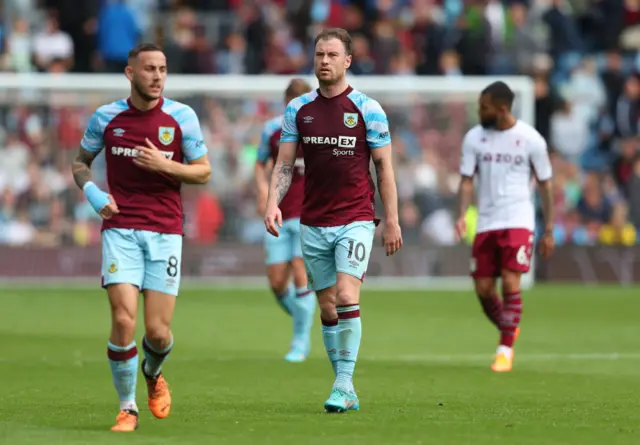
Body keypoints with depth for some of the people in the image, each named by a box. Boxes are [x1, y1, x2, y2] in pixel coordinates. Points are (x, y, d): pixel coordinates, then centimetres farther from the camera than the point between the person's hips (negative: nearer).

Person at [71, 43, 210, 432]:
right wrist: (92, 192, -3)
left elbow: (204, 172, 4)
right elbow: (81, 163, 18)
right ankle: (127, 407, 3)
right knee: (123, 319, -15)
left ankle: (153, 375, 33)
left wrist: (165, 165, -13)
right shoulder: (106, 118, 3)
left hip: (165, 232, 0)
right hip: (120, 229, 0)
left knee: (158, 331, -4)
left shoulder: (182, 117, 0)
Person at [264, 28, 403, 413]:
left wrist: (392, 221, -2)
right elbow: (285, 163, 8)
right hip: (313, 224, 4)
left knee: (346, 297, -18)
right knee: (327, 308, 5)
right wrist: (273, 203, -8)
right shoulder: (298, 109, 6)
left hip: (355, 219, -4)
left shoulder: (367, 109, -2)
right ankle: (345, 389, 12)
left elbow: (384, 167, 1)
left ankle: (344, 385, -15)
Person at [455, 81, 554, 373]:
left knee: (511, 283, -15)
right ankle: (509, 329, 30)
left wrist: (549, 230, 4)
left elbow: (545, 185, 5)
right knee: (483, 289, 3)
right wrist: (462, 215, -16)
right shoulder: (474, 138, 3)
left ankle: (506, 349, -6)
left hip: (518, 221, -3)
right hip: (485, 224, 3)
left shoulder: (531, 140, -3)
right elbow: (467, 181, 3)